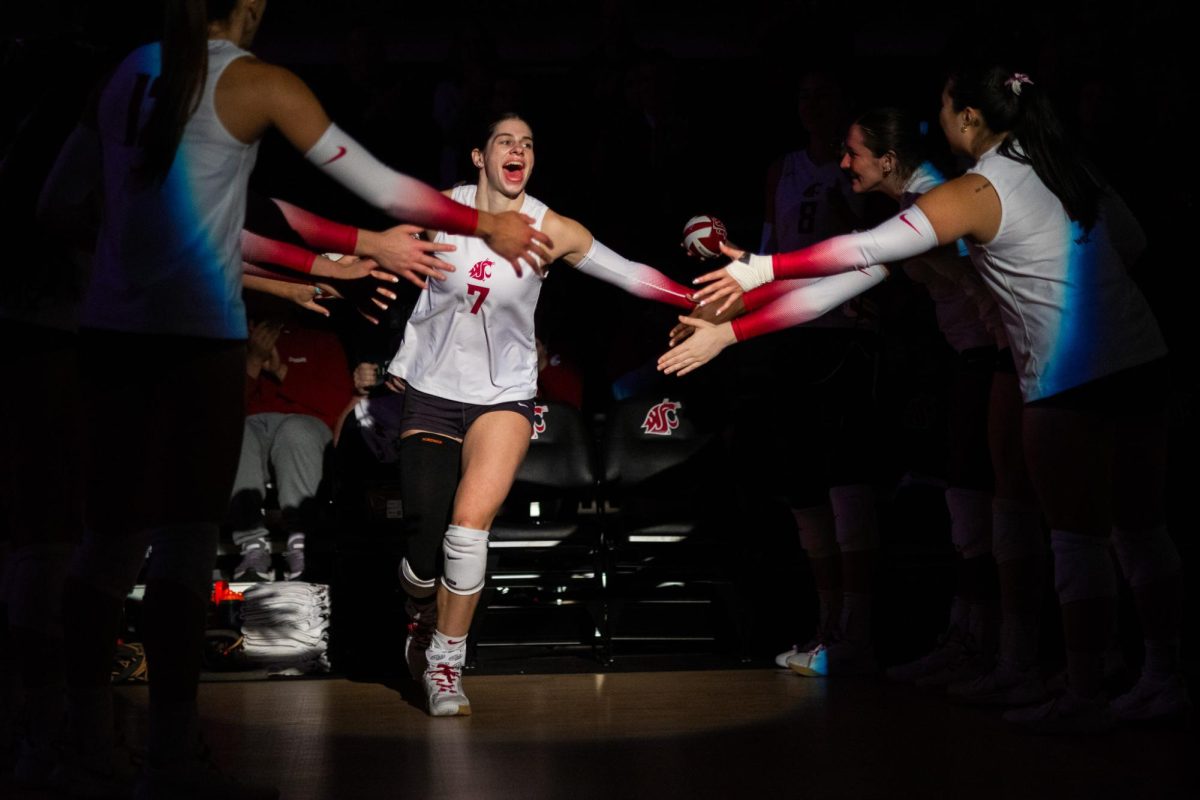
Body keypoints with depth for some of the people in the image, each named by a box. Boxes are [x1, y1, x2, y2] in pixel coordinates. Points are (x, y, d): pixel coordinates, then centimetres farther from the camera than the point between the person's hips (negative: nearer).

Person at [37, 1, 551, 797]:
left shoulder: (127, 72, 10)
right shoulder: (258, 82, -5)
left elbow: (60, 199, 13)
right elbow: (375, 182, -5)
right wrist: (486, 224, 5)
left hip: (113, 329, 6)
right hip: (197, 338, -5)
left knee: (113, 535, 11)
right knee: (187, 542, -1)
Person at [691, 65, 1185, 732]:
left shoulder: (977, 193, -11)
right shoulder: (1064, 166, 10)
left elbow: (868, 250, -16)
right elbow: (1130, 243, 18)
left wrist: (758, 269, -14)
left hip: (1071, 380, -7)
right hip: (1141, 359, 7)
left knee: (1079, 539, -1)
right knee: (1141, 528, 13)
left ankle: (1084, 697, 4)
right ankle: (1165, 679, 19)